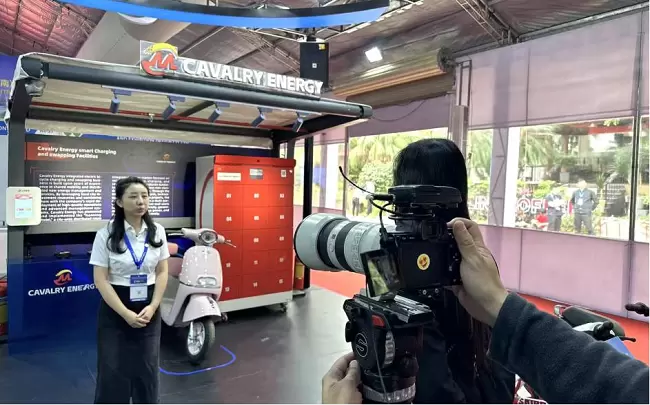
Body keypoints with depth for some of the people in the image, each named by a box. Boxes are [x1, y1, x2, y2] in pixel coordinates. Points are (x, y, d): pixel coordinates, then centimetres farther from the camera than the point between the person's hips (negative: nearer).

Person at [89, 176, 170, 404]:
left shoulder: (157, 231, 0)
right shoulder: (106, 235, -10)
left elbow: (162, 272, 3)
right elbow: (100, 280, -12)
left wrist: (153, 306, -9)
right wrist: (126, 313, -17)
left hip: (148, 309, 3)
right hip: (115, 309, -3)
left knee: (147, 370, 13)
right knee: (113, 371, 6)